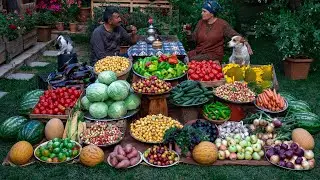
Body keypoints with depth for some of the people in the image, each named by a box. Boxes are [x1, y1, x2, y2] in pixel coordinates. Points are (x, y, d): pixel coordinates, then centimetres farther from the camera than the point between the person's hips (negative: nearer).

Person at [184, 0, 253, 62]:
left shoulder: (222, 24, -5)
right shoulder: (200, 23, 9)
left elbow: (235, 35, -5)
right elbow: (194, 38, 9)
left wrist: (246, 43, -19)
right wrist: (188, 32, -10)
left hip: (214, 54, -5)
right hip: (198, 51, 5)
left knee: (193, 60, -28)